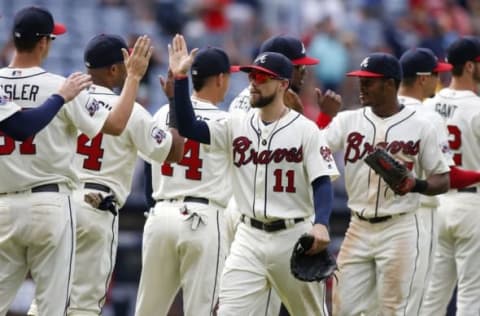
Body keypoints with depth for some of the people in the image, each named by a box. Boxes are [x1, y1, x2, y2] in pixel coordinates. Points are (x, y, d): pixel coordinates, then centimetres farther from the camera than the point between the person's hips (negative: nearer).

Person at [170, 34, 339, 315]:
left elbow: (322, 183, -11)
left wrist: (321, 224, -29)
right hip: (249, 238, 3)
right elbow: (188, 127, -3)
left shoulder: (305, 130, -6)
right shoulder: (237, 126, 6)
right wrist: (181, 78, -12)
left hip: (293, 236, -3)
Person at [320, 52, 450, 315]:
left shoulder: (420, 127, -3)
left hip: (399, 230, -4)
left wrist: (416, 184, -19)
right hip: (359, 229, 4)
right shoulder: (348, 121, 6)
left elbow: (443, 180, 0)